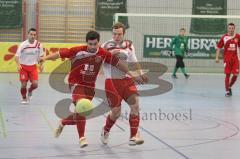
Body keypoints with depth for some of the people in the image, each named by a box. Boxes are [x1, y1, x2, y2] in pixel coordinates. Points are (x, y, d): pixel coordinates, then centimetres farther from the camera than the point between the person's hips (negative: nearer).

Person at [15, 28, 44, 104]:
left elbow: (41, 55, 10)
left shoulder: (38, 45, -6)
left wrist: (41, 65, -1)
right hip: (23, 67, -2)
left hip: (33, 67, 2)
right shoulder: (23, 45, -15)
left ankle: (30, 91, 25)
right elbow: (17, 55, -14)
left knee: (35, 84, -11)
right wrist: (18, 65, -30)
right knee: (23, 85, -4)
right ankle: (24, 98, 24)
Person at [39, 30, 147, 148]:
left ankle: (62, 123, 40)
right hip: (76, 83, -4)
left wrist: (132, 75, 5)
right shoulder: (78, 51, -15)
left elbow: (118, 63, 1)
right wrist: (45, 58, -23)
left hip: (90, 85, 4)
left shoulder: (103, 54, -7)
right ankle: (82, 138, -20)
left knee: (80, 115, 9)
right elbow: (61, 54, -12)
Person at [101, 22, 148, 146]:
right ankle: (105, 131, 29)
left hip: (126, 80, 3)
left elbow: (133, 62, 21)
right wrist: (110, 54, -17)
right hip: (112, 81, -3)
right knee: (116, 112, -1)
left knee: (135, 104, -16)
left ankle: (133, 136, -11)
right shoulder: (106, 45, 2)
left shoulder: (129, 45, 11)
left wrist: (140, 73, 8)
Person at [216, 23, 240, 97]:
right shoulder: (224, 37, -2)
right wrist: (217, 57, -5)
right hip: (227, 59, -2)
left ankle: (229, 87, 25)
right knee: (227, 74, -2)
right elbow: (218, 47, 2)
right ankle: (227, 91, 8)